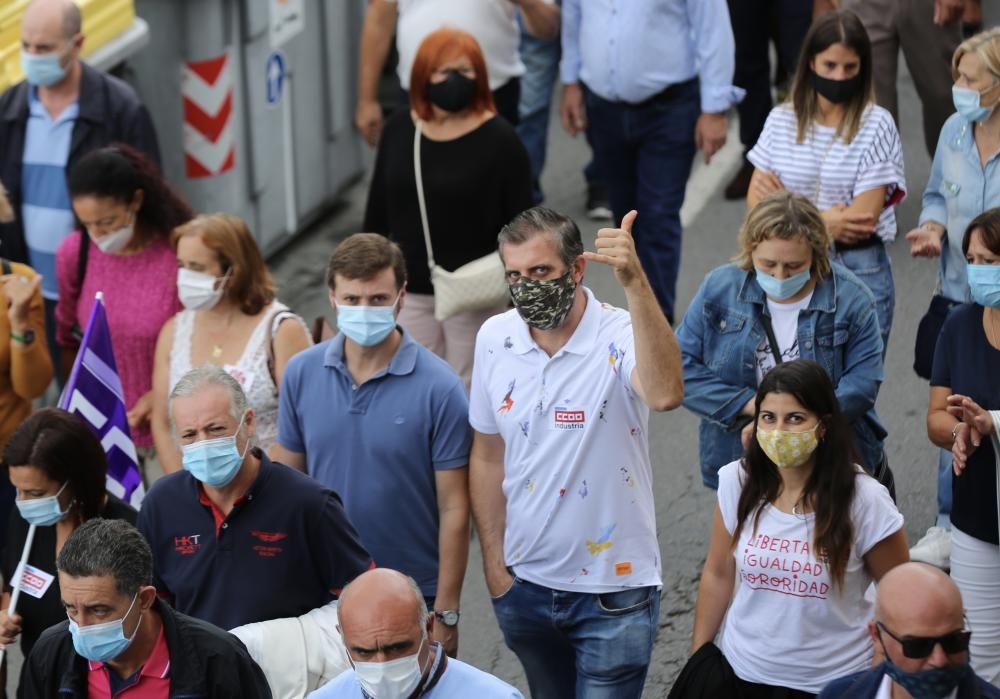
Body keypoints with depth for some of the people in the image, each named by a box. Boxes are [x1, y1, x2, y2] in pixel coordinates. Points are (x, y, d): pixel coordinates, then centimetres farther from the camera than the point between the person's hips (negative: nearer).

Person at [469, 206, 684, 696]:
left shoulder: (620, 338, -20)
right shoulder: (495, 339, -4)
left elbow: (665, 395, -43)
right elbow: (488, 455, 7)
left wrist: (634, 281, -50)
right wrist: (493, 562, 5)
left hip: (612, 590, -5)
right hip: (523, 585, 5)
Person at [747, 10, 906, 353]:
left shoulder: (876, 125, -5)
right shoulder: (781, 120, 6)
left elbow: (861, 222, -11)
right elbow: (756, 206, 2)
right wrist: (824, 221, -10)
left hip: (859, 272, -3)